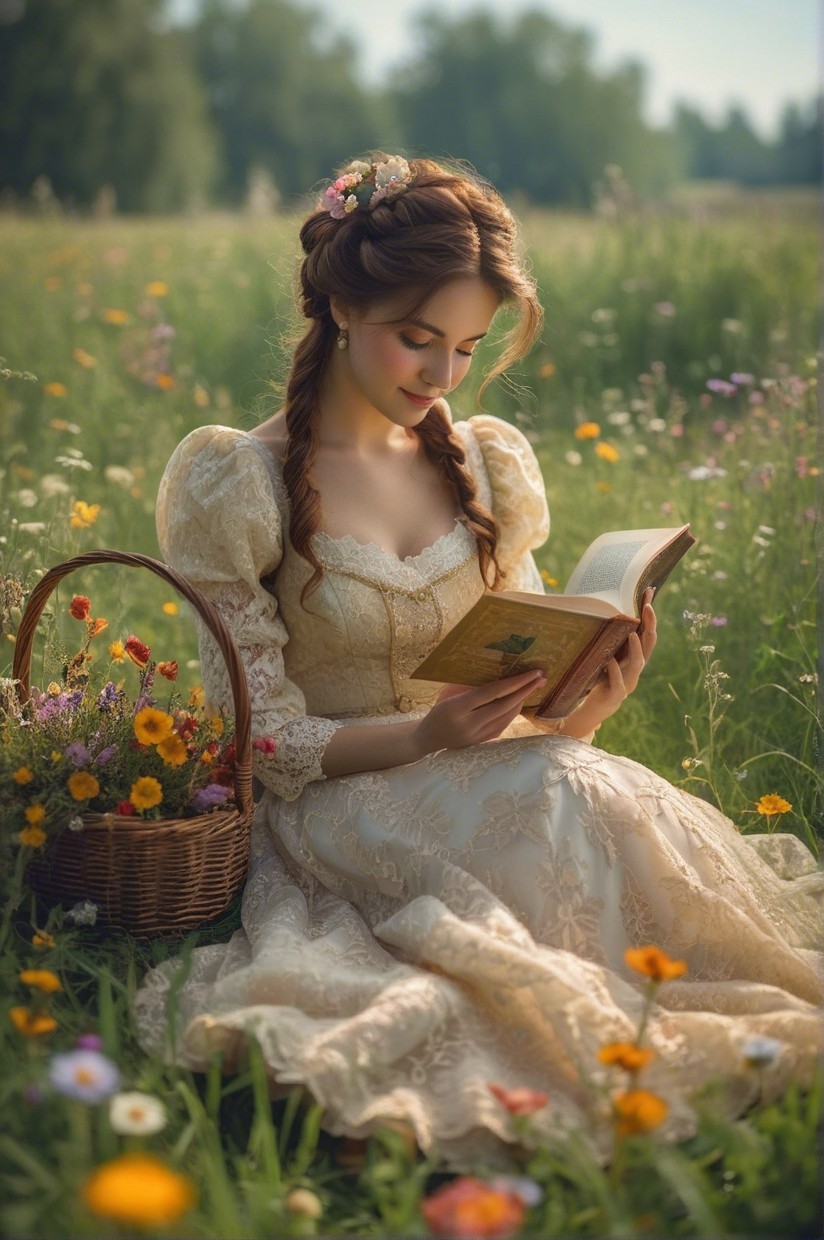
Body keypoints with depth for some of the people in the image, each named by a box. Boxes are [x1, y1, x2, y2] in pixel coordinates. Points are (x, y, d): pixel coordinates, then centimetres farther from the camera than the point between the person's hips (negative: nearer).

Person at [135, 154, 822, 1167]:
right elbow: (264, 742, -7)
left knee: (603, 793, -31)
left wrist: (589, 705, -13)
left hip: (488, 779, 5)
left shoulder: (486, 464, 10)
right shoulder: (239, 485, -6)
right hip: (337, 810, -4)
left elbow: (534, 712, 11)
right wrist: (427, 731, -24)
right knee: (568, 808, -34)